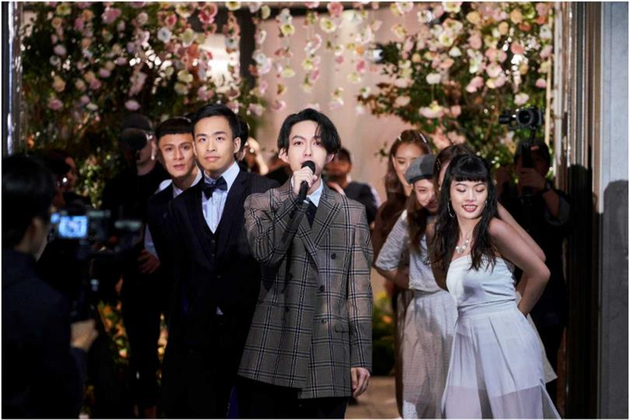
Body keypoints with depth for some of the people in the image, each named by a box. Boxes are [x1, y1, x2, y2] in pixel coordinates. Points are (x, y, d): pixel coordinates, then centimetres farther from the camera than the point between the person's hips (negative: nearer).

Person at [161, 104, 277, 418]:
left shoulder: (264, 192, 0)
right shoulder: (181, 205, 14)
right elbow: (180, 275, 15)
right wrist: (177, 331, 10)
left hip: (250, 331, -3)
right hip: (198, 336, 3)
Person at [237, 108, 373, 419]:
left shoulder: (352, 213, 12)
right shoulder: (260, 204, 10)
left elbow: (359, 290, 8)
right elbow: (265, 252, -11)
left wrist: (361, 357, 3)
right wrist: (295, 197, -15)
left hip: (328, 359, 1)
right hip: (271, 358, -1)